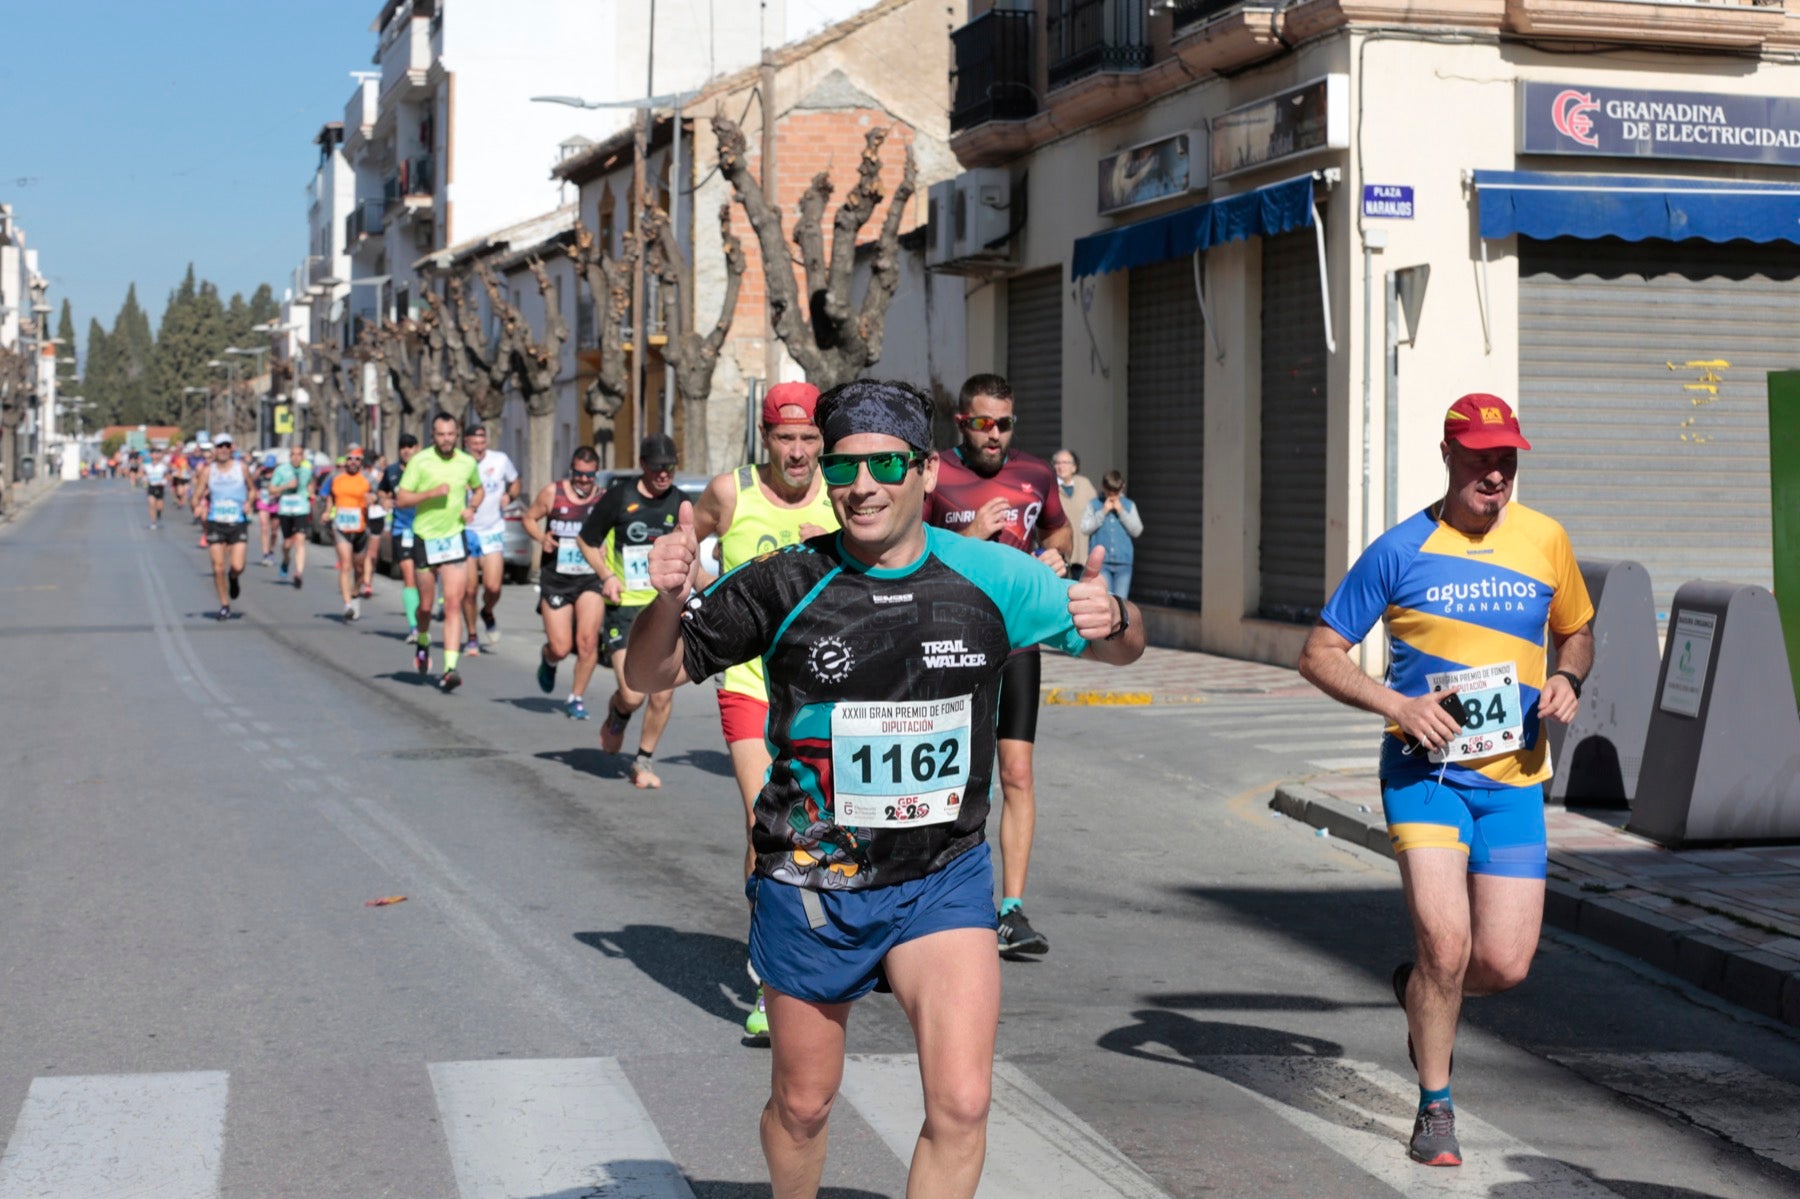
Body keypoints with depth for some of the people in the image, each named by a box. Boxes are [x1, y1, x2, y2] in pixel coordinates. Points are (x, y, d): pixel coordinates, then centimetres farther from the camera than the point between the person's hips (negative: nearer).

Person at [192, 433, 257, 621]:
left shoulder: (241, 467, 1)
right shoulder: (208, 470, 1)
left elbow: (252, 489, 13)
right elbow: (196, 496, 3)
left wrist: (249, 502, -7)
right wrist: (198, 503, -19)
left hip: (238, 523, -1)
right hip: (216, 523, 1)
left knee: (237, 567, -12)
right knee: (218, 568, -2)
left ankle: (233, 578, 26)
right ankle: (224, 605, 14)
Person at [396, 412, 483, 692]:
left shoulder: (467, 462, 3)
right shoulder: (419, 461, -8)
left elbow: (478, 488, 23)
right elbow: (401, 499, -9)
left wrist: (471, 507, 3)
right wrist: (432, 493, -22)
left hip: (455, 538, 1)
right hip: (425, 538, -1)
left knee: (454, 605, -11)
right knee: (425, 605, 11)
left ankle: (450, 669, -15)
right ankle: (423, 642, 44)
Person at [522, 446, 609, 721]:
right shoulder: (553, 494, 0)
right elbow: (530, 518, 12)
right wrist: (541, 538, -8)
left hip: (591, 579, 0)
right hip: (556, 579, 0)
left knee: (588, 640, -16)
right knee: (561, 648, -3)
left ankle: (576, 698, 4)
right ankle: (547, 659, 36)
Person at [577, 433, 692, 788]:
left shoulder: (681, 503, 4)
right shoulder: (619, 498, -4)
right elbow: (587, 540, 7)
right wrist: (606, 575, -8)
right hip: (625, 607, -2)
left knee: (662, 695, -3)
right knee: (633, 695, -11)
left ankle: (645, 760, 19)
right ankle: (616, 715, 26)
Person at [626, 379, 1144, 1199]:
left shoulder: (989, 578, -5)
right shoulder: (787, 585, -9)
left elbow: (1124, 648, 8)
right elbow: (649, 676, -2)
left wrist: (1111, 621, -17)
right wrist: (670, 601, -24)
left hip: (943, 881, 1)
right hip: (810, 886, 0)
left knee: (961, 1105, -14)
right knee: (802, 1105, 15)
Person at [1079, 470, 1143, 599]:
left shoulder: (1129, 505, 9)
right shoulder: (1094, 505, 4)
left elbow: (1137, 531, 2)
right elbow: (1085, 528, -5)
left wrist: (1121, 511, -6)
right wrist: (1104, 512, -9)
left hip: (1123, 562, 2)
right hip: (1101, 562, -2)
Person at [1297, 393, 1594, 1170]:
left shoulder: (1545, 541, 5)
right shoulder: (1400, 551, -4)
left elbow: (1576, 631, 22)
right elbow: (1319, 654, -1)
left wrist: (1568, 682, -1)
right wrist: (1396, 705, -15)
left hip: (1512, 780, 3)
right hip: (1425, 772, -3)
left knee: (1505, 965, -2)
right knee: (1446, 943, -15)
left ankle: (1420, 992, 34)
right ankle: (1435, 1108, 7)